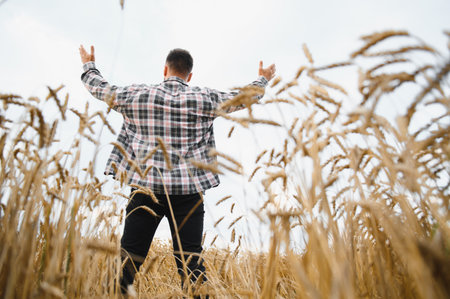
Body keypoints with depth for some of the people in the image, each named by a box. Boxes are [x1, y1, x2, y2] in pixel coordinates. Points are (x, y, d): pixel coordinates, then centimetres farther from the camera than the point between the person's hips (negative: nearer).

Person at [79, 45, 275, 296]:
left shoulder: (138, 95, 7)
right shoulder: (203, 99, 4)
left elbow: (101, 89, 22)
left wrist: (89, 66, 44)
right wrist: (263, 79, 37)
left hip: (147, 187, 1)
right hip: (188, 191, 0)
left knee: (129, 257, 7)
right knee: (191, 261, 4)